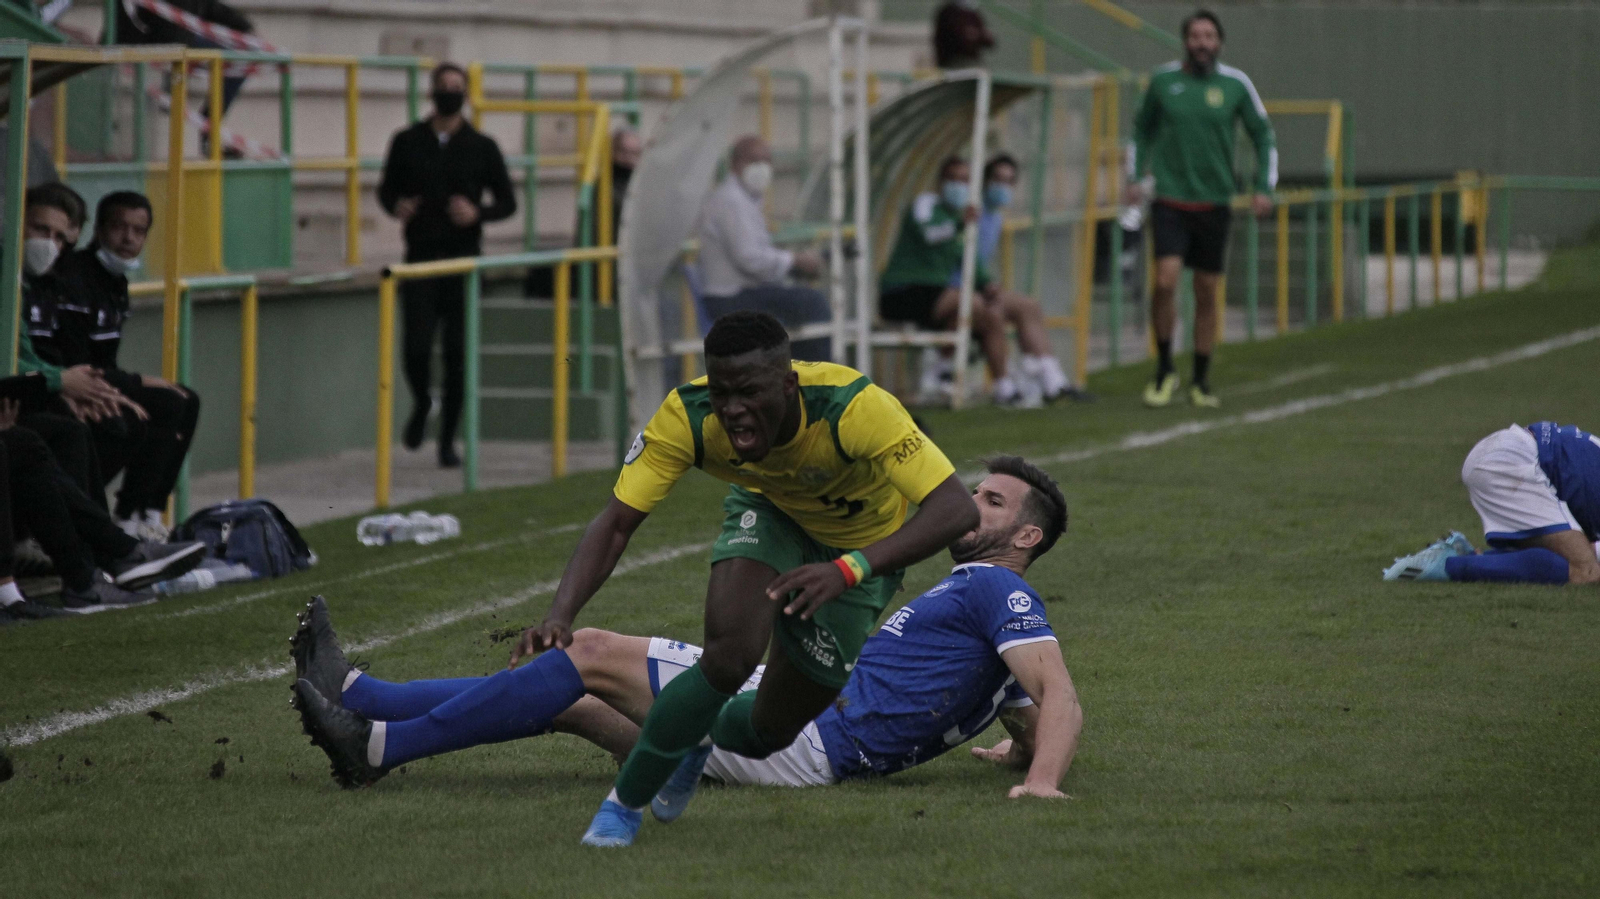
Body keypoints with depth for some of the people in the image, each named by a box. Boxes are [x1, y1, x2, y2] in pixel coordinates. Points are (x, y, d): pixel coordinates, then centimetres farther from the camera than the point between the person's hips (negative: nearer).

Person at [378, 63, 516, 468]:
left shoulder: (481, 147, 5)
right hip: (420, 259, 0)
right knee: (417, 347, -10)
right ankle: (421, 402, 23)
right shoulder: (407, 142, 6)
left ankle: (448, 441, 10)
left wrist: (478, 213, -12)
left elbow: (507, 202, 8)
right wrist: (396, 206, -7)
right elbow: (387, 188, 15)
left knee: (457, 353, 0)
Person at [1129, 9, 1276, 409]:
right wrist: (1137, 176, 6)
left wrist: (1264, 188, -1)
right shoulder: (1163, 80, 1)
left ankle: (1201, 381, 19)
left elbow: (1263, 136, 9)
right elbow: (1142, 129, 17)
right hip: (1170, 199, -1)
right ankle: (1164, 370, 0)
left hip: (1215, 203, 1)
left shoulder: (1236, 84, -1)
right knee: (1166, 281, -17)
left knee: (1207, 294, 6)